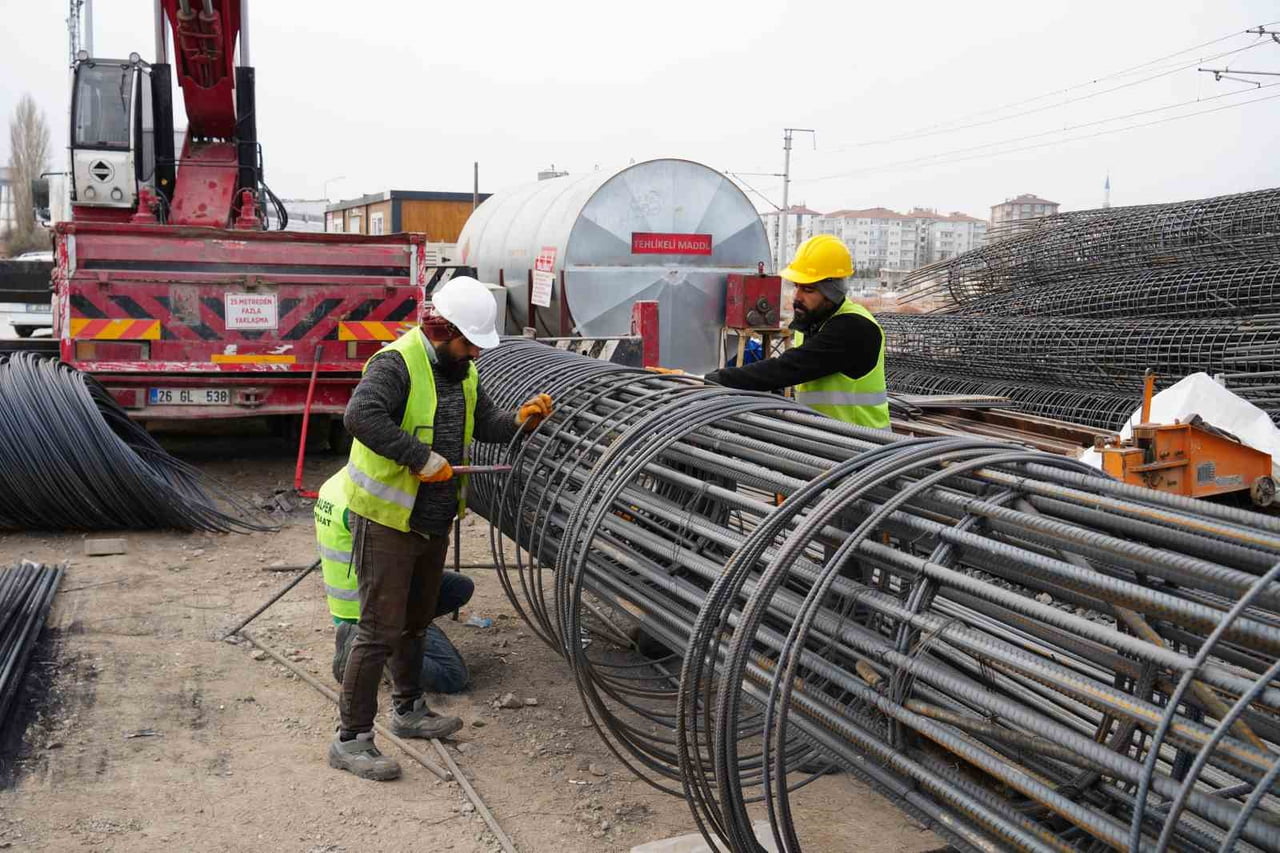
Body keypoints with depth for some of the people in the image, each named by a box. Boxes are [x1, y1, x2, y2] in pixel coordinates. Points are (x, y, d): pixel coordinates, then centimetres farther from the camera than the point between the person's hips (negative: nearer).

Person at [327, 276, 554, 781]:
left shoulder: (462, 371, 9)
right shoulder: (396, 364, -20)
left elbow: (485, 423, 16)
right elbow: (360, 416, -36)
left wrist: (521, 420, -4)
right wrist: (420, 457, -34)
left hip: (434, 521, 9)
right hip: (386, 520, -9)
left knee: (416, 622, 22)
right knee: (381, 630, -6)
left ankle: (408, 710, 40)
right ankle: (351, 739, 4)